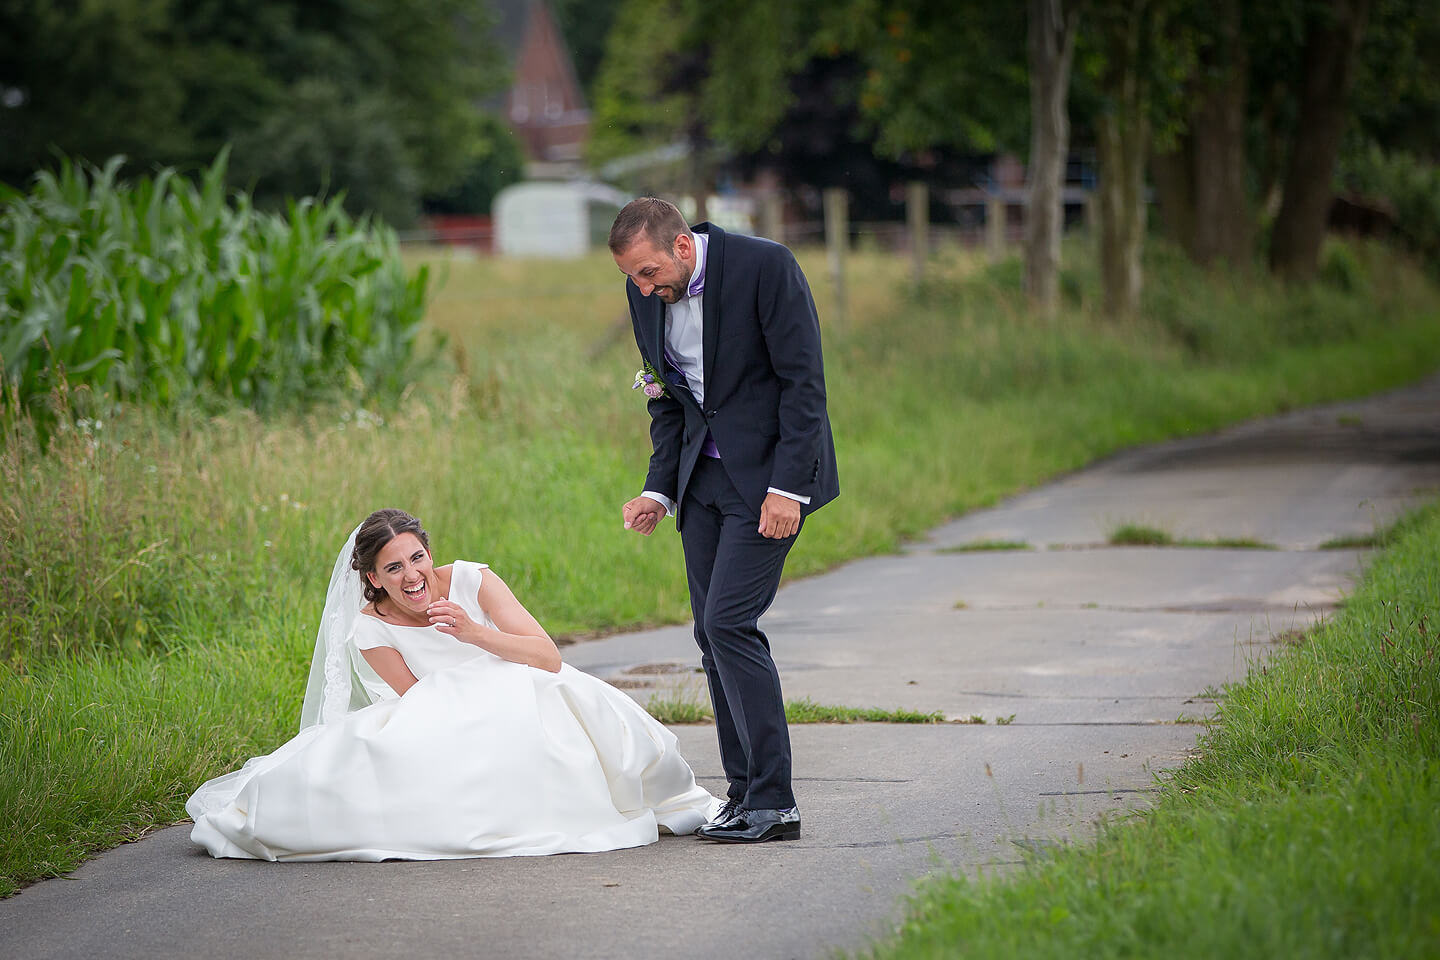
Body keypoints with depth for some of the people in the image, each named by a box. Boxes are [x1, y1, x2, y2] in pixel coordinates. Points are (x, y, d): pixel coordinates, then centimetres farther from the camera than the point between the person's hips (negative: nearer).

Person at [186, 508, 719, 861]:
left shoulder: (471, 580, -11)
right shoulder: (370, 631, -11)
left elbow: (550, 658, -16)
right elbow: (419, 704, -11)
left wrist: (476, 634, -31)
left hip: (519, 709, 0)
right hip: (444, 736, 0)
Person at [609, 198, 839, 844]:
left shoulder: (764, 266, -18)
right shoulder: (646, 294, 2)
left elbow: (804, 380, -16)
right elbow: (668, 398, 12)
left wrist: (787, 487, -20)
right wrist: (659, 489, 0)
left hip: (770, 474, -7)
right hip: (703, 474, 7)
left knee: (728, 622, -15)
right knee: (714, 634, 4)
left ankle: (773, 802, -10)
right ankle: (745, 794, 11)